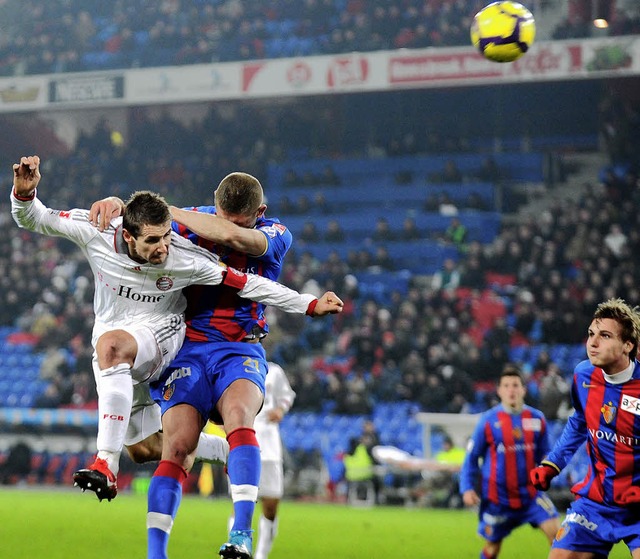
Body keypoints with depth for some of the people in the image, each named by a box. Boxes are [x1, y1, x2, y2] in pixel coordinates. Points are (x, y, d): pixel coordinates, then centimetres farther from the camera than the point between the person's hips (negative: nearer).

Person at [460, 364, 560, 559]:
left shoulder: (537, 419, -1)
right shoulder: (488, 420, -8)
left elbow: (543, 455, 12)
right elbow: (472, 457, -1)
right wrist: (467, 488, -8)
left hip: (530, 494, 2)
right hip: (498, 497, -2)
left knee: (555, 532, -14)